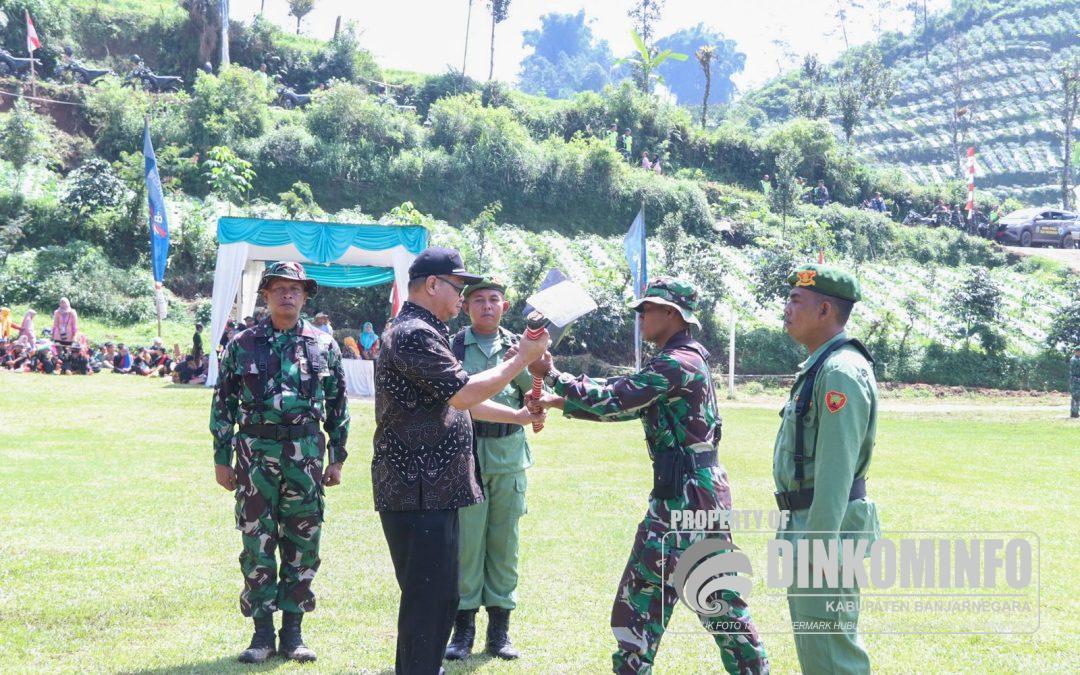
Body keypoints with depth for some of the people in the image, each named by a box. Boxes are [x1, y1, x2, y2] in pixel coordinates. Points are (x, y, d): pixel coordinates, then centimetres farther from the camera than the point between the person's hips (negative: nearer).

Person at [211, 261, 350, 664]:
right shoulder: (242, 345, 3)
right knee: (257, 546, 0)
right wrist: (222, 459, 1)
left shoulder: (324, 347, 6)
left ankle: (292, 631, 14)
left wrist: (337, 458, 8)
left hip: (306, 455, 1)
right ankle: (263, 633, 9)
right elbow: (223, 404, 5)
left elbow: (338, 405, 11)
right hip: (256, 454, -1)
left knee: (303, 547, 4)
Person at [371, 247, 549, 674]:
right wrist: (521, 360, -13)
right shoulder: (412, 334, -15)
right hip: (416, 490, -11)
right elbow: (463, 394, -21)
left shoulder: (428, 333, 21)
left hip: (435, 490, 11)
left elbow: (455, 400, 27)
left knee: (441, 596, 16)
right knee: (426, 598, -7)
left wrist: (518, 416, 23)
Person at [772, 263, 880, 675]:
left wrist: (818, 542, -25)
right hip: (810, 520, 11)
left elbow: (836, 469, -23)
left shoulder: (841, 372, -17)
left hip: (827, 525, -11)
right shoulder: (819, 367, 16)